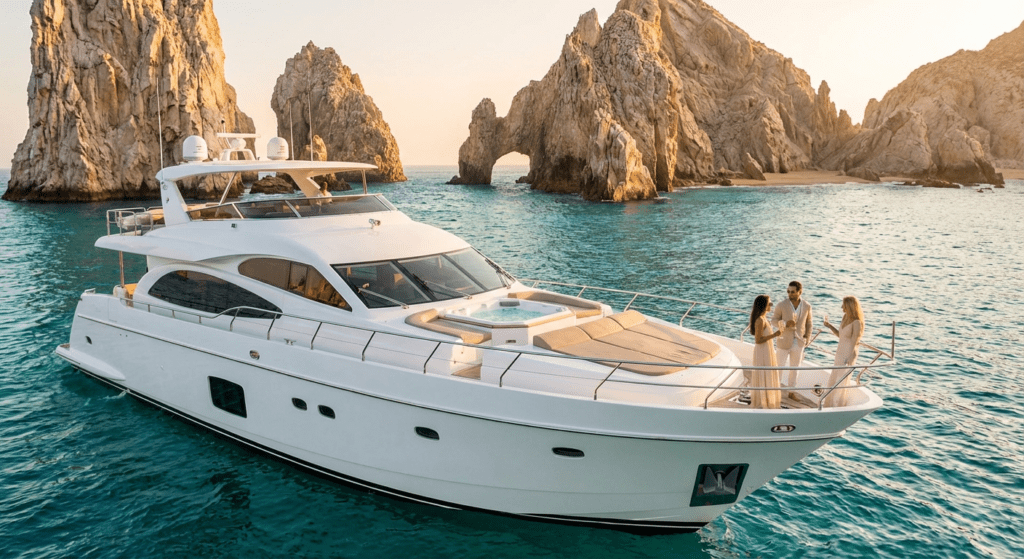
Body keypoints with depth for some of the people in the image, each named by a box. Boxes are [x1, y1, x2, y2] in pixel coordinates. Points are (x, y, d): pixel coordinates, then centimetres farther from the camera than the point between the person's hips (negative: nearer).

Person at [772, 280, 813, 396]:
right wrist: (786, 323, -22)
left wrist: (808, 337, 3)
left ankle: (791, 392, 29)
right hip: (784, 342, -3)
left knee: (794, 369, 14)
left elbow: (808, 322, 10)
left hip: (799, 343, 3)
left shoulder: (807, 306, -5)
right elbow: (774, 320, -4)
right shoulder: (782, 305, -15)